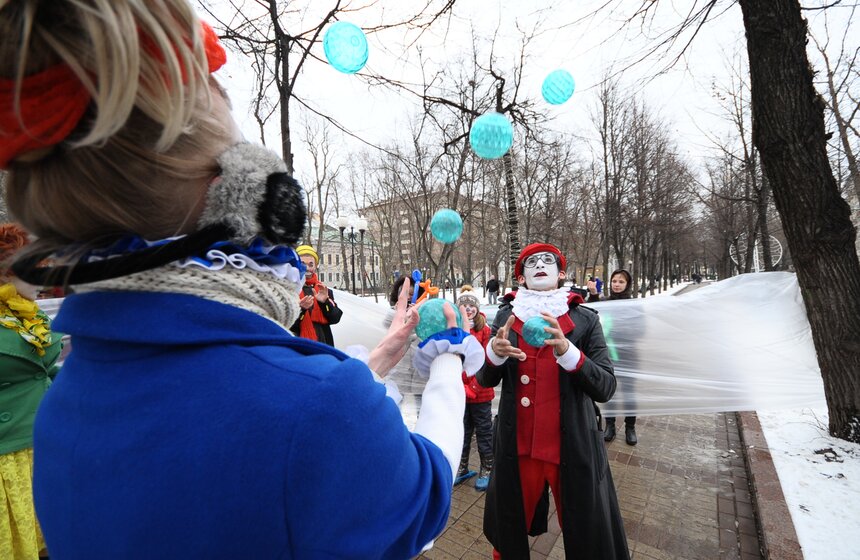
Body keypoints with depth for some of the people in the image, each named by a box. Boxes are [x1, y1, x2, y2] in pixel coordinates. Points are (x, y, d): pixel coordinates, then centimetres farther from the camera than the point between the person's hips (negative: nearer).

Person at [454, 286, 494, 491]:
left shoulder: (485, 330, -9)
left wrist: (473, 387, -13)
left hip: (480, 392, -3)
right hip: (459, 392, 3)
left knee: (483, 431, 13)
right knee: (462, 431, 18)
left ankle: (487, 470, 32)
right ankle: (462, 468, 36)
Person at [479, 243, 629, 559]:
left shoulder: (585, 320, -5)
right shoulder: (505, 317, 0)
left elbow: (605, 388, -11)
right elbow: (485, 380, 0)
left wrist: (567, 350, -29)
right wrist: (495, 352, -21)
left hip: (573, 448, -1)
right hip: (517, 447, 2)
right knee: (507, 535, 20)